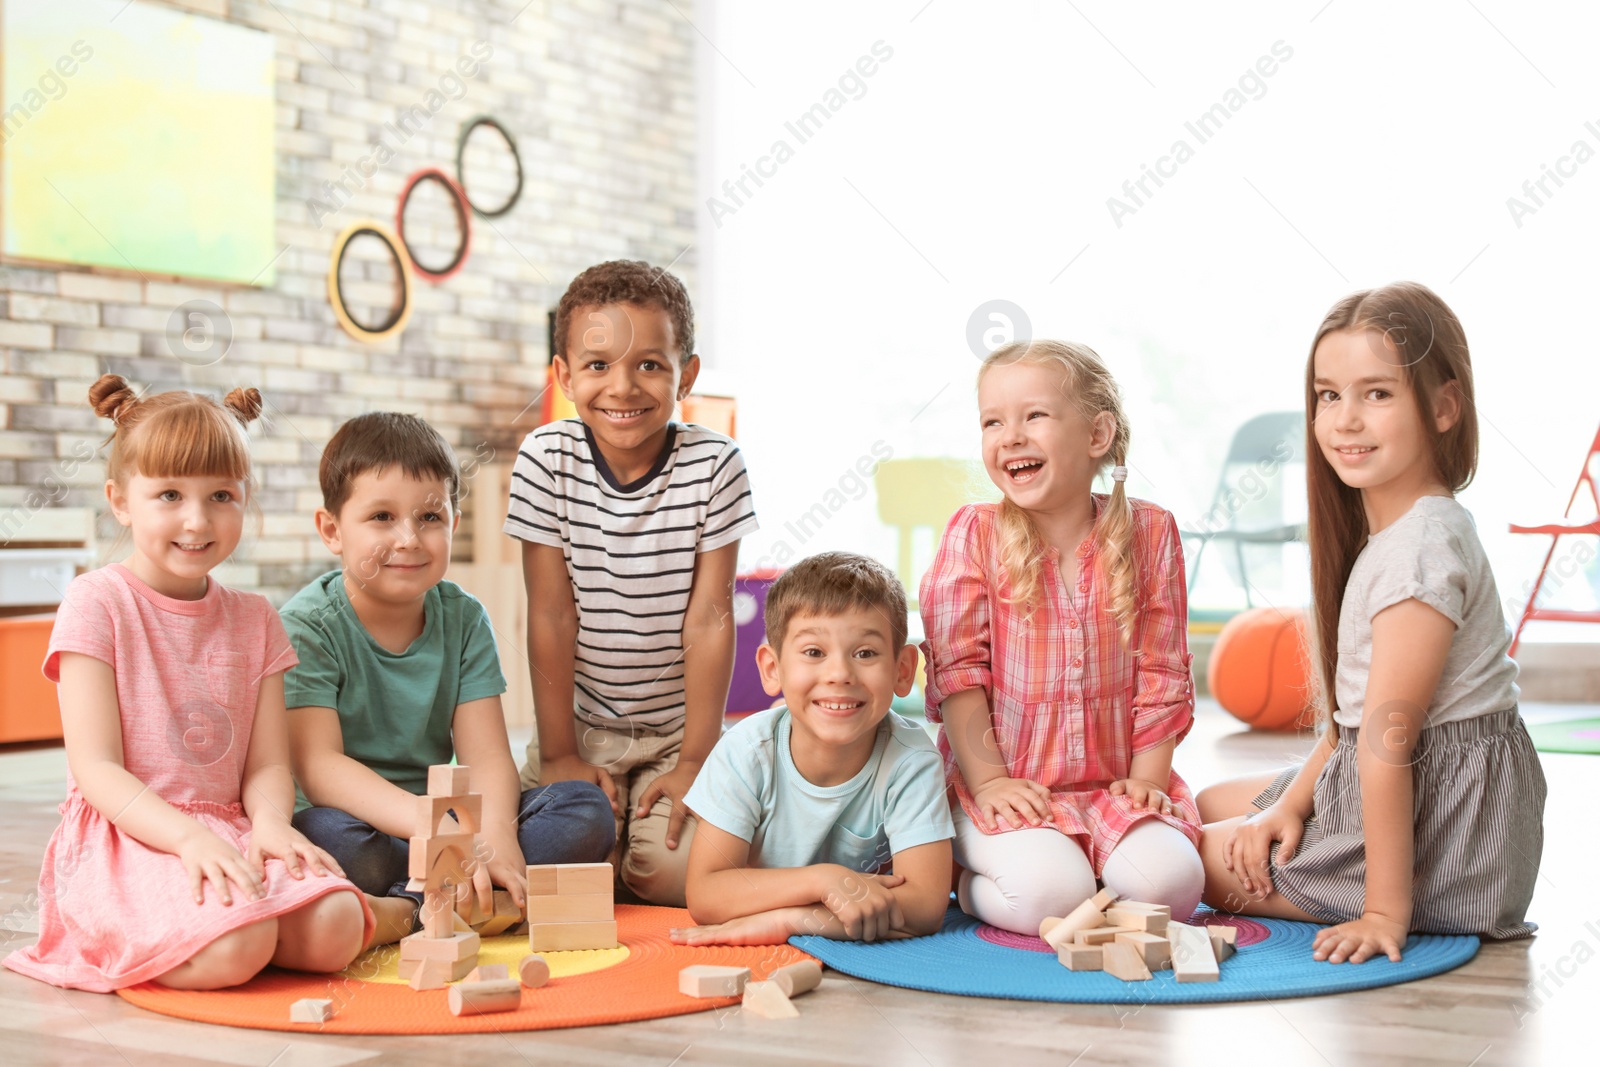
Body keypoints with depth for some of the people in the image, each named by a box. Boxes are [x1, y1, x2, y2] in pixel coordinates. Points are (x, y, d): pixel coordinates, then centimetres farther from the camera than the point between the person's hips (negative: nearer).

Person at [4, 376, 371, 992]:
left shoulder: (253, 619, 13)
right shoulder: (97, 603, -3)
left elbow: (267, 764, 9)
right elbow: (96, 768, -9)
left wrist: (270, 821, -15)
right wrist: (187, 836, -24)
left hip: (228, 832, 5)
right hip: (122, 837, -4)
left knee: (335, 930, -24)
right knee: (233, 948, -32)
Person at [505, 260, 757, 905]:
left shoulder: (713, 465, -11)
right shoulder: (546, 459, -10)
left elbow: (709, 616, -10)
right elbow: (552, 614, -9)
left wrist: (696, 760, -11)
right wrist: (559, 753, -9)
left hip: (680, 725, -1)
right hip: (581, 722, 1)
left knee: (671, 870, -18)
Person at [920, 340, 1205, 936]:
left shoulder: (1149, 532, 2)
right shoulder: (973, 535, -4)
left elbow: (1161, 669, 5)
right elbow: (956, 669, -5)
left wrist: (1148, 775, -3)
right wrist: (988, 780, -11)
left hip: (1116, 783, 3)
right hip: (1006, 785, -2)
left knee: (1169, 883, -23)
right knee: (1050, 894, -28)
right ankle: (970, 885, 4)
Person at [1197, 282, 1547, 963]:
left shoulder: (1420, 548, -25)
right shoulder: (1388, 530, 8)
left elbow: (1389, 741, -25)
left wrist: (1385, 912, -24)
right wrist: (1292, 804, -1)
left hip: (1443, 823, -10)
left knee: (1195, 856, -1)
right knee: (1211, 805, 24)